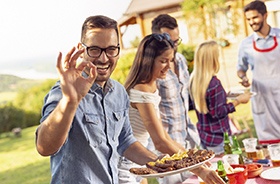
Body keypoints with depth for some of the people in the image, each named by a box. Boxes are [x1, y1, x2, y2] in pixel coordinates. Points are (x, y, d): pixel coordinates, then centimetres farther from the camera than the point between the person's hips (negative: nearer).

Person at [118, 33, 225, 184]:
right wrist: (198, 169, -28)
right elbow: (160, 143, -28)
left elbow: (161, 134, 7)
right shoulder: (142, 92, -23)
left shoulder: (152, 87, 6)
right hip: (124, 166, -9)